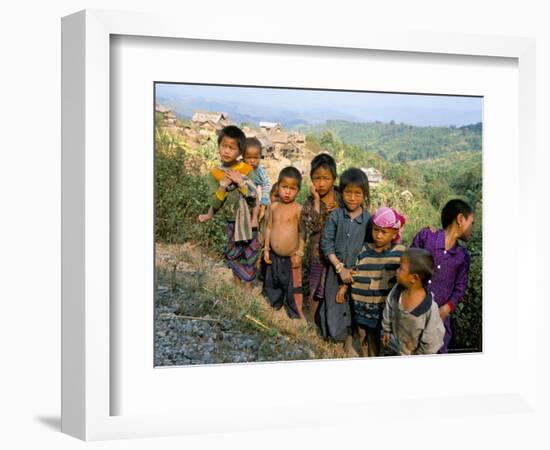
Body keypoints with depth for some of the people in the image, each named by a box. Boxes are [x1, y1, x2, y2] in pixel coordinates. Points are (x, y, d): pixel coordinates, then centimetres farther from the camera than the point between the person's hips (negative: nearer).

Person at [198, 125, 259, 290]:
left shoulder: (247, 170, -13)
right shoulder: (215, 174, -9)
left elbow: (253, 196, -19)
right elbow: (214, 203, -12)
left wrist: (240, 181, -27)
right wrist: (224, 184, -23)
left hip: (249, 220, -1)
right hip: (232, 221, 2)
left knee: (249, 255, 9)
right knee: (233, 255, 15)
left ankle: (247, 289, 24)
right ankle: (237, 287, 33)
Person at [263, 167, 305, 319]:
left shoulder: (298, 209, -14)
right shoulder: (273, 207, 2)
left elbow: (302, 232, -11)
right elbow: (269, 227, 9)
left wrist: (299, 253, -11)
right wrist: (266, 249, 8)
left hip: (291, 257, -5)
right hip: (274, 256, 5)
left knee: (293, 288, 6)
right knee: (272, 285, 21)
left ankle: (296, 315, 22)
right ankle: (273, 308, 41)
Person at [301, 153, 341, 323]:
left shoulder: (341, 199, -4)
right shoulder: (310, 202, -8)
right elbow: (313, 226, -23)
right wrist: (317, 201, -24)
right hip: (318, 253, -1)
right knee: (316, 292, 10)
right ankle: (313, 322, 26)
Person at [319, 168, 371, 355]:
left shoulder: (369, 219, -7)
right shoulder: (335, 216, -6)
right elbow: (326, 244, -7)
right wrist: (340, 268, -13)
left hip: (359, 272, 0)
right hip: (336, 270, 0)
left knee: (355, 310, 10)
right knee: (334, 308, 8)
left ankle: (350, 344, 26)